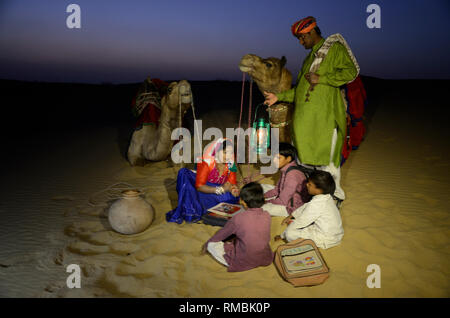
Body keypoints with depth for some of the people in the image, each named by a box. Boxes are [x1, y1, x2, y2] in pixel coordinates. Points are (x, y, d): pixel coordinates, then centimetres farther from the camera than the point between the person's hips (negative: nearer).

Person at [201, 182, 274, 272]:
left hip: (244, 262, -5)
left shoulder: (238, 218, -20)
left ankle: (232, 264, -2)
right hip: (266, 259, 5)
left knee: (212, 244, 3)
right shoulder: (267, 215, -7)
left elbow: (222, 234, -2)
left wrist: (206, 244, 19)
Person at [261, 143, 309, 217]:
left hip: (292, 208, -10)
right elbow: (277, 189, 9)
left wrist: (265, 202, -13)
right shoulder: (285, 169, -3)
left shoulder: (292, 175, -31)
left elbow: (283, 201, -25)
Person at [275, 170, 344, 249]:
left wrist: (282, 235, -8)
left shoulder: (316, 204, -29)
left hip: (327, 240, -9)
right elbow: (306, 206, 14)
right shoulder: (326, 196, -3)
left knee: (290, 232, -18)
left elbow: (301, 222, -20)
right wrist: (291, 216, 18)